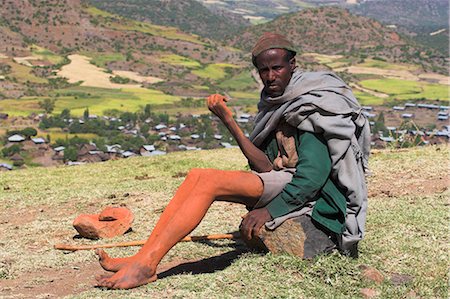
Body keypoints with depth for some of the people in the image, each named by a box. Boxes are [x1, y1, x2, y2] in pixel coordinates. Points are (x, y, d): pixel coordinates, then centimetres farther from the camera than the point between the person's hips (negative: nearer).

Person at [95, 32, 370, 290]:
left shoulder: (311, 106, -11)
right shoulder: (276, 104, 14)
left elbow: (314, 173, -19)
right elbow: (265, 166, 3)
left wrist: (269, 211, -24)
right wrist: (228, 120, -6)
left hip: (312, 194, -8)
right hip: (283, 181, 9)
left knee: (209, 181, -23)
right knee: (197, 176, -5)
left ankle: (146, 265, -24)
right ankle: (140, 259, -11)